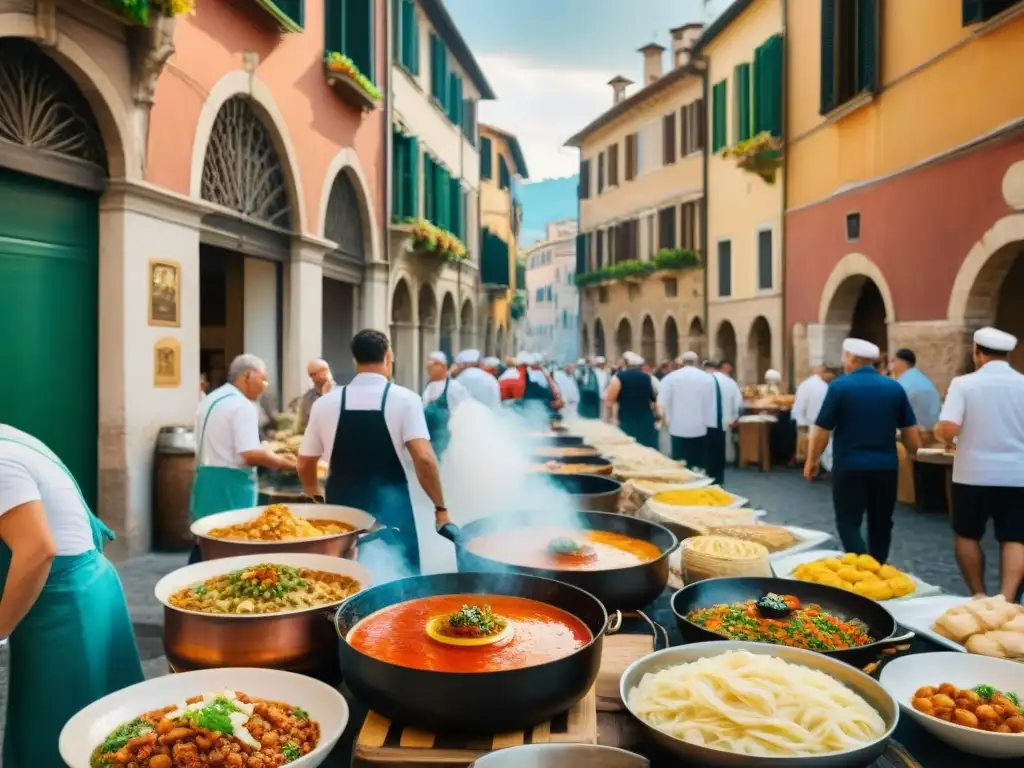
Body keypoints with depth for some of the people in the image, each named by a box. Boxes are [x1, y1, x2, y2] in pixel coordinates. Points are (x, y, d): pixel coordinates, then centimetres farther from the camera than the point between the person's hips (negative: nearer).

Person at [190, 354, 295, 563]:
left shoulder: (210, 399, 14)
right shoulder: (242, 405, -16)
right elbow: (251, 454, -23)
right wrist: (282, 462, -10)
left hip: (206, 480, 9)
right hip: (229, 486, -9)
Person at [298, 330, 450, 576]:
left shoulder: (324, 403, 2)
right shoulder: (404, 399, -8)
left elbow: (305, 464, 11)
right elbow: (424, 459, -17)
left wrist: (314, 498, 30)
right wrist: (440, 507, -6)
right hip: (390, 509, -3)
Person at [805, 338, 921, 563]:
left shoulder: (840, 386, -8)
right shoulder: (895, 388, 4)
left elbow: (822, 430, -7)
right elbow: (911, 432, 7)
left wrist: (811, 461, 6)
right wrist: (914, 450, 27)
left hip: (850, 466, -4)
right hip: (886, 466, 4)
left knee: (849, 523, 2)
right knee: (881, 524, 16)